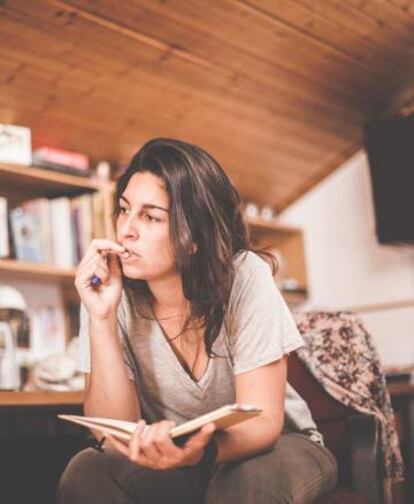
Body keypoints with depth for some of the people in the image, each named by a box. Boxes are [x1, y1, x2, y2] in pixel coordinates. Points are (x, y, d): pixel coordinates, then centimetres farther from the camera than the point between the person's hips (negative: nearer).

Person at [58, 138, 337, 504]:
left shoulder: (244, 278, -21)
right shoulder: (111, 295, -15)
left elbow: (262, 421, -23)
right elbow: (117, 437, -20)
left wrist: (201, 451, -45)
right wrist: (101, 318, -30)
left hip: (271, 447, -2)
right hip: (171, 456, 2)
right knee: (86, 473, -26)